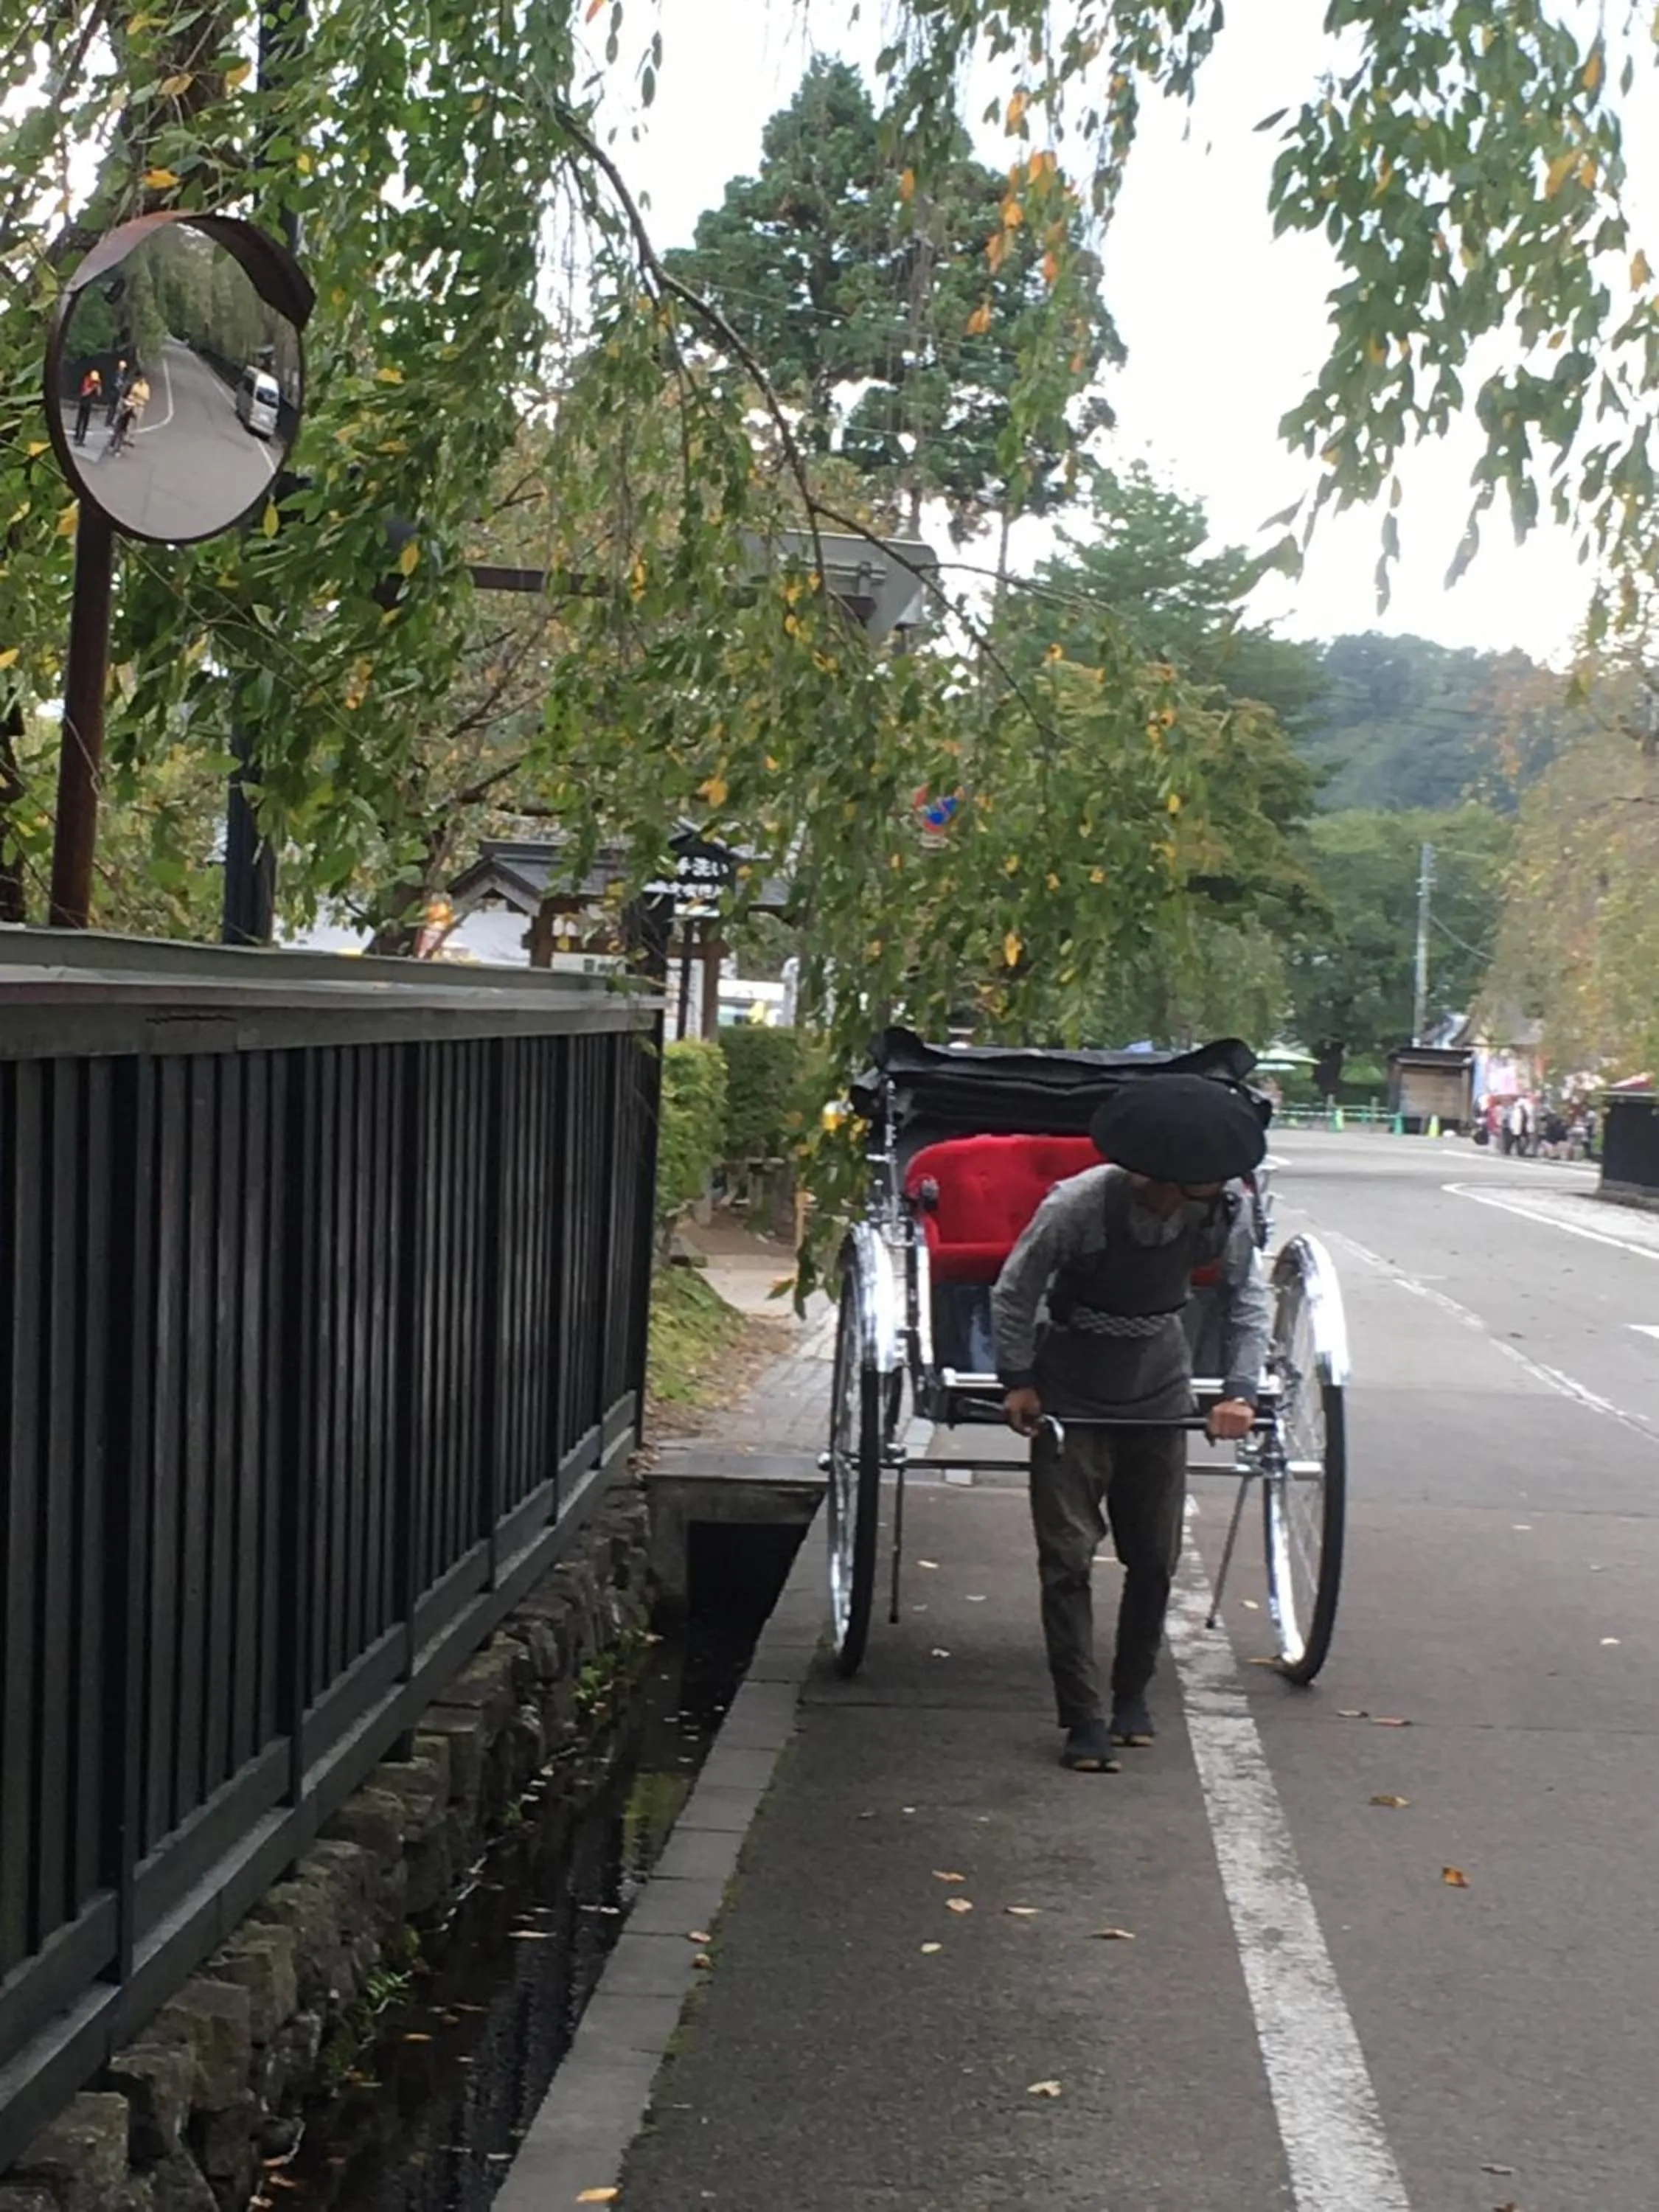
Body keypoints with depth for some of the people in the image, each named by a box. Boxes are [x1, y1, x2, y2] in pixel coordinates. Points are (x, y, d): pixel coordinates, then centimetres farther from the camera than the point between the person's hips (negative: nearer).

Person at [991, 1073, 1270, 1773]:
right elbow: (1014, 1291, -11)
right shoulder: (1077, 1206, -26)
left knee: (1154, 1558, 8)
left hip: (1159, 1394, 3)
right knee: (1067, 1558, -6)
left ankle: (1132, 1696, 27)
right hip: (1068, 1398, -3)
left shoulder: (1224, 1207, -16)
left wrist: (1240, 1390, -9)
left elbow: (1246, 1297, 0)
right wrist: (1017, 1382, -10)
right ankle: (1082, 1721, -1)